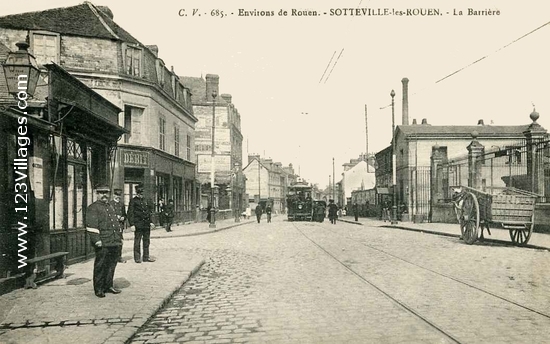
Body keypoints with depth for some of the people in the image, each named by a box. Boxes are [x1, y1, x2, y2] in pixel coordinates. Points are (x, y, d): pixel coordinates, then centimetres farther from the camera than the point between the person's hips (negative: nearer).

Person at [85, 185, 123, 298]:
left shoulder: (110, 206, 22)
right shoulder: (93, 208, -3)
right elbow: (91, 225, -12)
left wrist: (120, 238, 21)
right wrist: (96, 240, -18)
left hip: (115, 242, 7)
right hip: (103, 243, -7)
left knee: (112, 264, 12)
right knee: (100, 266, 0)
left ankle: (108, 285, 24)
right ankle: (98, 289, 9)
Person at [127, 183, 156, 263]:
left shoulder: (145, 200, 16)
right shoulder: (133, 201, -3)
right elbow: (130, 213, -8)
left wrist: (150, 222, 15)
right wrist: (132, 224, -15)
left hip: (146, 225, 6)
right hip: (138, 225, -6)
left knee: (147, 241, 10)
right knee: (137, 242, 0)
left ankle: (146, 257, 17)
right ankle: (137, 257, 8)